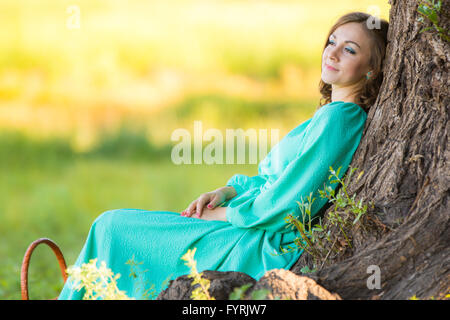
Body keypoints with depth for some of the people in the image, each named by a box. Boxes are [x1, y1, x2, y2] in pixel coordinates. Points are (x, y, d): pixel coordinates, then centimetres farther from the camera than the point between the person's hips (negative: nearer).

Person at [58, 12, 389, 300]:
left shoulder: (338, 118, -19)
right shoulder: (333, 113, 12)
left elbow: (286, 202, -22)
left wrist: (225, 212, -8)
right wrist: (226, 192, 5)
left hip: (261, 251, -10)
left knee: (112, 227, -2)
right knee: (114, 224, 15)